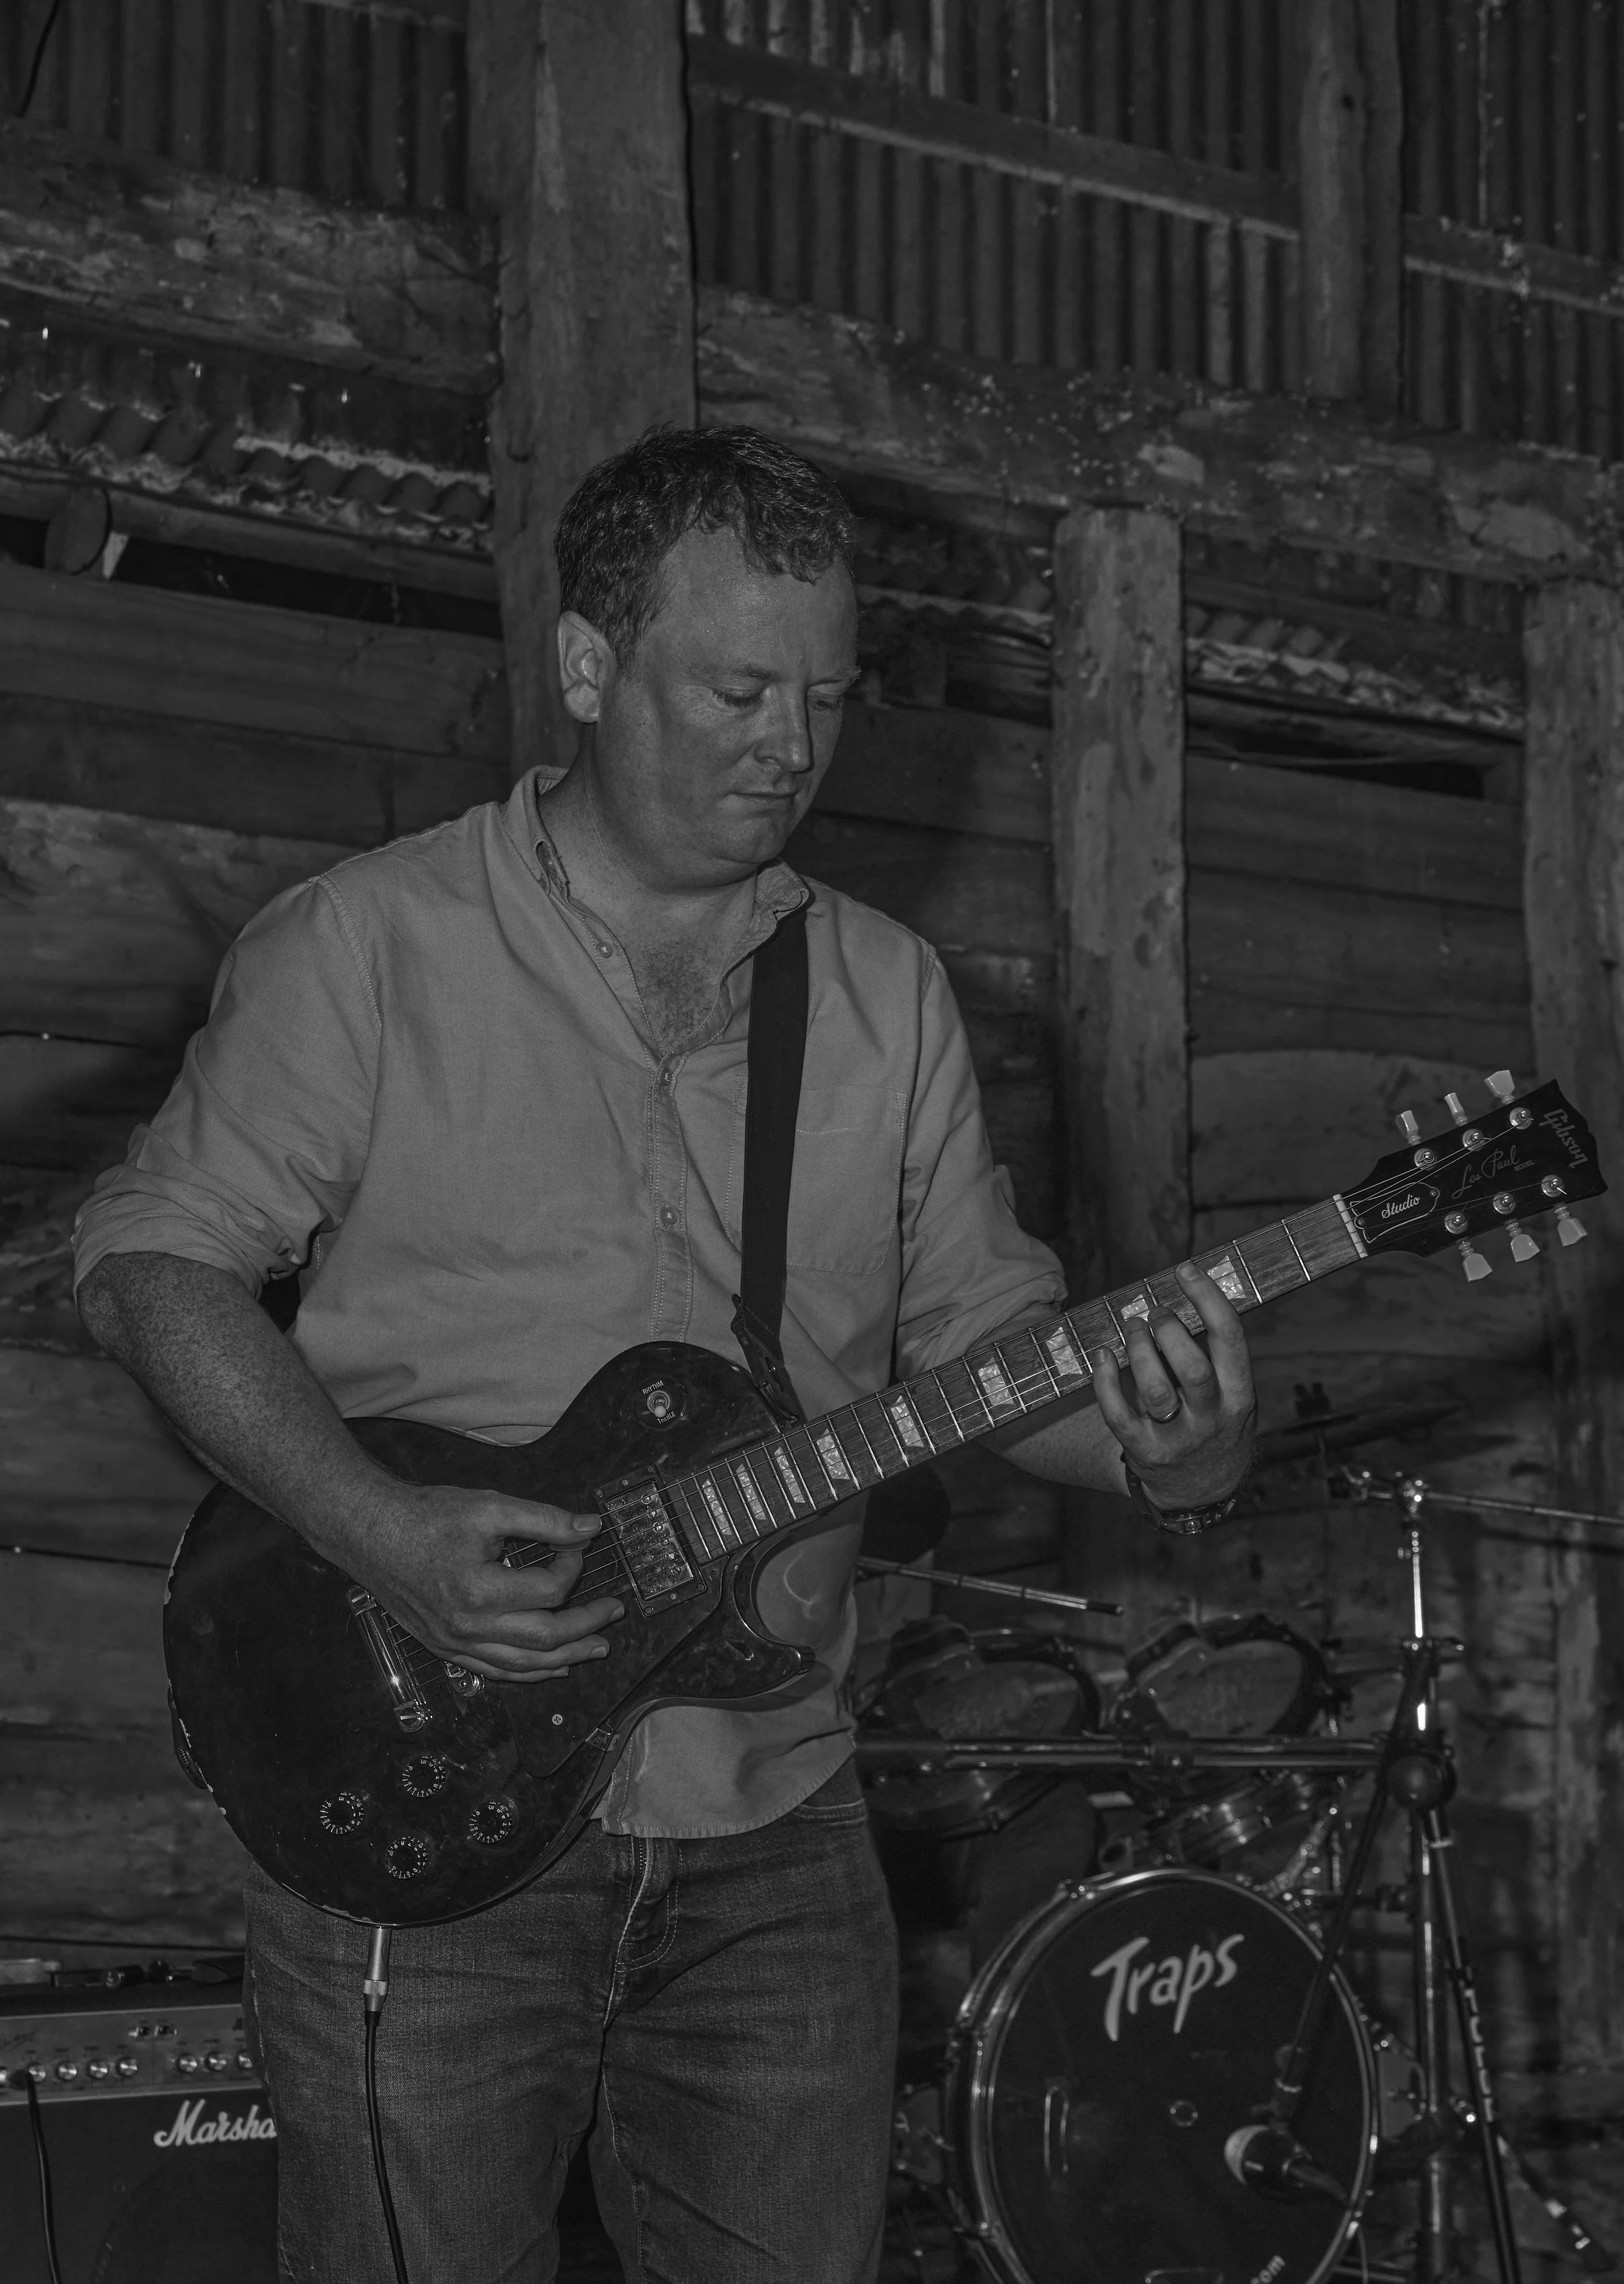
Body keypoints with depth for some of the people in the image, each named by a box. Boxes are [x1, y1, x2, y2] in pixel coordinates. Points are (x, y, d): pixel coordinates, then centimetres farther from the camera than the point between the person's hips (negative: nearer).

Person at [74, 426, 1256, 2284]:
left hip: (775, 1843, 4)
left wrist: (1148, 1435, -12)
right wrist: (384, 1537, -19)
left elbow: (982, 1321, 10)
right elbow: (153, 1257, -5)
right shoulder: (371, 945, -4)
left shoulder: (885, 994, 10)